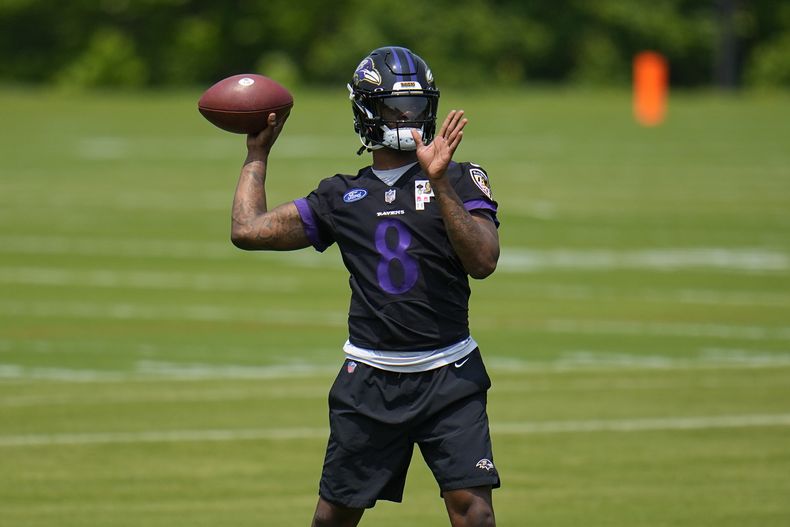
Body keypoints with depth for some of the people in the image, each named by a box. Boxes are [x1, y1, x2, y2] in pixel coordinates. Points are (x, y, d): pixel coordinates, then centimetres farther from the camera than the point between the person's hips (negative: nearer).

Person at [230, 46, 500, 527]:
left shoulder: (460, 180, 3)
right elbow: (248, 231, 13)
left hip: (449, 378, -2)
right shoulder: (341, 197, 10)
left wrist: (440, 184, -19)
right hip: (370, 377, 2)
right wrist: (258, 156, 21)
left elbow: (483, 262, -12)